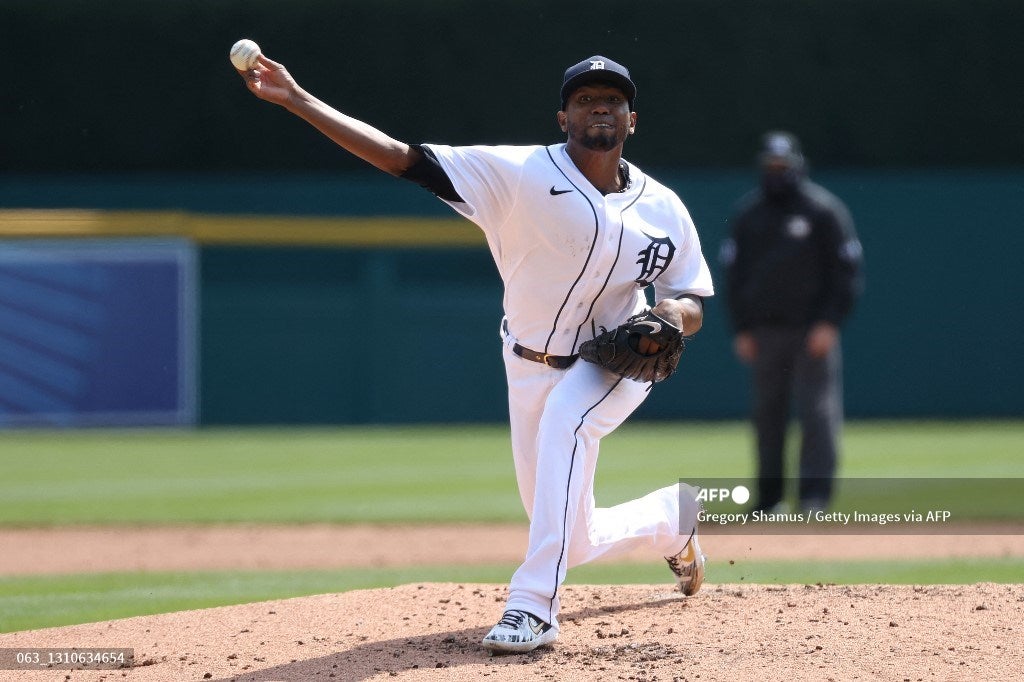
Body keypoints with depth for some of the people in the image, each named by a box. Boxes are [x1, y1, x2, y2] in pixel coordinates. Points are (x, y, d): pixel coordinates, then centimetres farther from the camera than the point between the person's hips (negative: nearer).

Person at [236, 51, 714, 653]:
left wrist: (675, 314, -22)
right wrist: (297, 99, -30)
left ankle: (533, 606, -38)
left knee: (562, 419, -37)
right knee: (574, 539, 6)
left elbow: (694, 306, 4)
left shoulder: (663, 209, -5)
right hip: (532, 369, 1)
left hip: (616, 365, -1)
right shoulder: (521, 173, -14)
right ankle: (670, 517, 43)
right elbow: (403, 158, -20)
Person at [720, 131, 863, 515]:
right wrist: (741, 329, 6)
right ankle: (769, 499, 12)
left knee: (818, 413, -9)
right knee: (767, 414, 5)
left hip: (812, 332, -4)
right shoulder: (747, 214, 10)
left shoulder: (824, 210, -1)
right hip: (763, 333, 4)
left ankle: (815, 497, -9)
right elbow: (734, 272, 14)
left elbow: (846, 269, -2)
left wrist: (830, 323, -11)